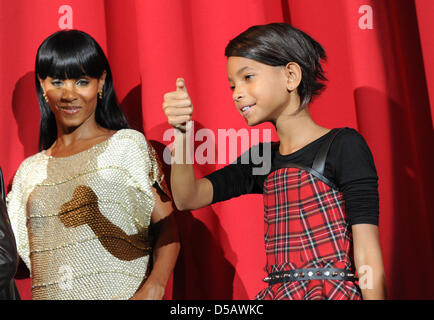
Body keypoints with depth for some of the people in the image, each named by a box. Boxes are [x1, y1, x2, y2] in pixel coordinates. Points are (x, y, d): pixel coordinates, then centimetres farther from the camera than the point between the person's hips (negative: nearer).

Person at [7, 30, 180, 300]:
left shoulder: (127, 144, 3)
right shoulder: (30, 170, 14)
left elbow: (167, 227, -4)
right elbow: (15, 258, 17)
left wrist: (153, 288, -18)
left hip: (120, 294, -2)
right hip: (46, 296, 3)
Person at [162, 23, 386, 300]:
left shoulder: (343, 145, -3)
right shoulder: (261, 158, 15)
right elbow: (188, 198, 5)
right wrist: (182, 132, -8)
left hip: (331, 291, -5)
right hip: (277, 293, 6)